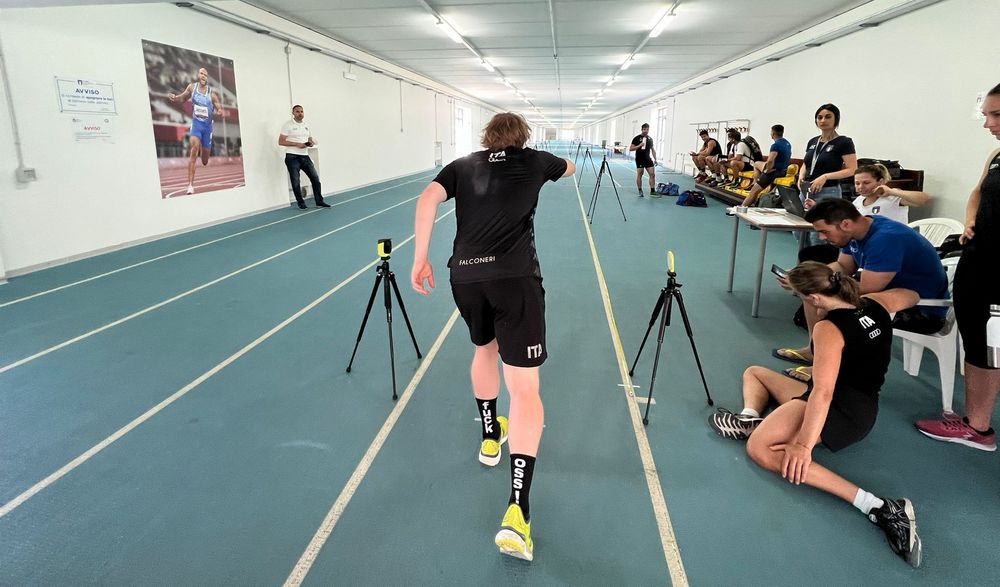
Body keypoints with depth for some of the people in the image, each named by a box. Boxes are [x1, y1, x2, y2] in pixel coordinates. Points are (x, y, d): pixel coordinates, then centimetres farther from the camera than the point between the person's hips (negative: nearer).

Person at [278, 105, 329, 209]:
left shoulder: (306, 126, 14)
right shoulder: (288, 125, -4)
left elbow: (311, 140, 21)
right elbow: (281, 141, -10)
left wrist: (311, 143, -5)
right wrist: (297, 144, -18)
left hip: (305, 156, 5)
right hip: (292, 157, -5)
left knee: (315, 178, 0)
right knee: (295, 182, 0)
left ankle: (319, 201, 8)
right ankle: (301, 203, 12)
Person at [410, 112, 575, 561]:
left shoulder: (461, 166, 18)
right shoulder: (534, 161, 17)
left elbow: (428, 199, 0)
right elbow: (569, 168, 39)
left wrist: (419, 258, 1)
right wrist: (550, 163, 61)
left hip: (465, 275, 3)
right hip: (514, 276, -3)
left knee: (484, 347, 31)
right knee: (524, 386, -6)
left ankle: (490, 436, 46)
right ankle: (517, 513, -15)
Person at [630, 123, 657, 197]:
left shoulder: (650, 139, 11)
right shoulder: (637, 138, -4)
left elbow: (652, 149, 18)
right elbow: (630, 148, -7)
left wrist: (655, 159, 11)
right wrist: (639, 145, -20)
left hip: (648, 159, 5)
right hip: (639, 160, -4)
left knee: (652, 174, -4)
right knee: (639, 175, 1)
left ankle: (652, 192, -2)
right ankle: (640, 191, 12)